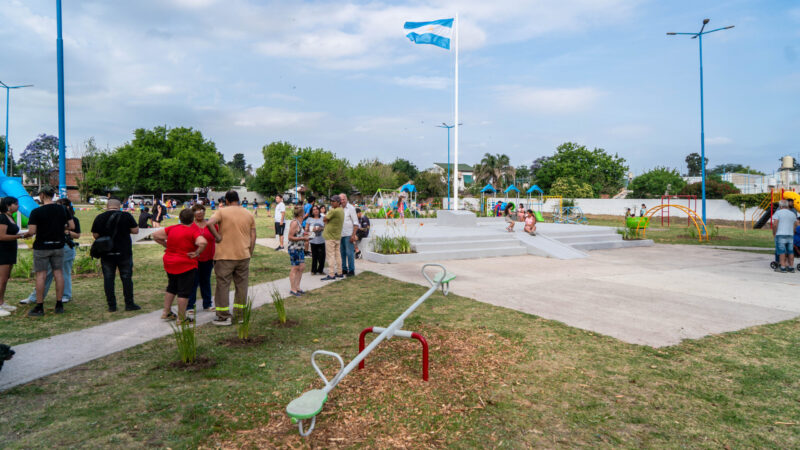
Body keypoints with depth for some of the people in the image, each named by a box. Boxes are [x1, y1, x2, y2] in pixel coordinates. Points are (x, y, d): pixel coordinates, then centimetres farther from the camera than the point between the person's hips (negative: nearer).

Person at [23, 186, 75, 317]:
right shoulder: (63, 209, 1)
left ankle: (39, 307, 5)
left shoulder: (36, 212, -11)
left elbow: (32, 231, -15)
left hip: (42, 247, -4)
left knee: (41, 275, 1)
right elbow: (72, 226, 3)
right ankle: (59, 305, 11)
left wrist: (26, 235, 6)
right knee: (58, 273, 8)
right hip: (58, 246, 4)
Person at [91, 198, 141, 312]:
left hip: (106, 253, 1)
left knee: (108, 278, 8)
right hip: (124, 253, -1)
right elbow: (135, 230, -3)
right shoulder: (126, 216, -5)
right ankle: (129, 304, 8)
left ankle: (111, 305, 10)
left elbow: (95, 235, 4)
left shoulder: (100, 218, 0)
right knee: (126, 277, 5)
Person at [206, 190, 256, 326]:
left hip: (225, 255, -4)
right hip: (243, 255, 4)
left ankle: (223, 317, 8)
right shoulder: (249, 215, 7)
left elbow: (209, 223, -23)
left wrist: (217, 237, -12)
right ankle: (239, 315, 20)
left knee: (223, 285, 5)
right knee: (241, 285, 12)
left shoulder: (222, 211, -5)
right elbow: (253, 237, 7)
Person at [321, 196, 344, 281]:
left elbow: (324, 219, -10)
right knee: (337, 255, 13)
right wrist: (328, 222, 2)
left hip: (330, 237, -9)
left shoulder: (333, 211, -20)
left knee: (330, 256, -5)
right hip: (338, 236, 9)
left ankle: (331, 275, -4)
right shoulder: (341, 210, 10)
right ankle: (339, 273, 19)